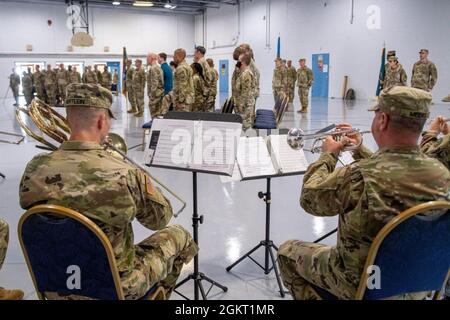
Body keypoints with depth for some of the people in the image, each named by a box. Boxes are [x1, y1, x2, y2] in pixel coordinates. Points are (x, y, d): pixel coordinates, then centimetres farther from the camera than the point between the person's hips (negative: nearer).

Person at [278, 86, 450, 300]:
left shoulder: (358, 177, -34)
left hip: (360, 288, -6)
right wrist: (360, 151, 11)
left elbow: (309, 199, -15)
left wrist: (328, 154, -3)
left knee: (287, 251, 16)